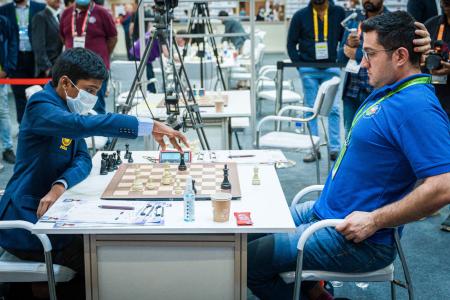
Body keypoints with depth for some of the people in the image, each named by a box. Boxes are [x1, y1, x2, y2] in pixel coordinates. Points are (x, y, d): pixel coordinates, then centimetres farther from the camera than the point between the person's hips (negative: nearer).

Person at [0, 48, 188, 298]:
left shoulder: (68, 109, 8)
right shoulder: (41, 106, -20)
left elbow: (83, 159, -2)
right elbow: (86, 125, -39)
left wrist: (60, 185, -24)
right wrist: (150, 127, -41)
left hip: (46, 210, 9)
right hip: (25, 219, -9)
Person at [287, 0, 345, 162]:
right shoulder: (300, 16, 2)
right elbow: (291, 43, 5)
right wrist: (299, 65, -4)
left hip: (331, 67, 0)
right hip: (308, 70, 0)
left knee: (333, 109, -1)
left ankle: (335, 148, 7)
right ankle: (314, 149, 13)